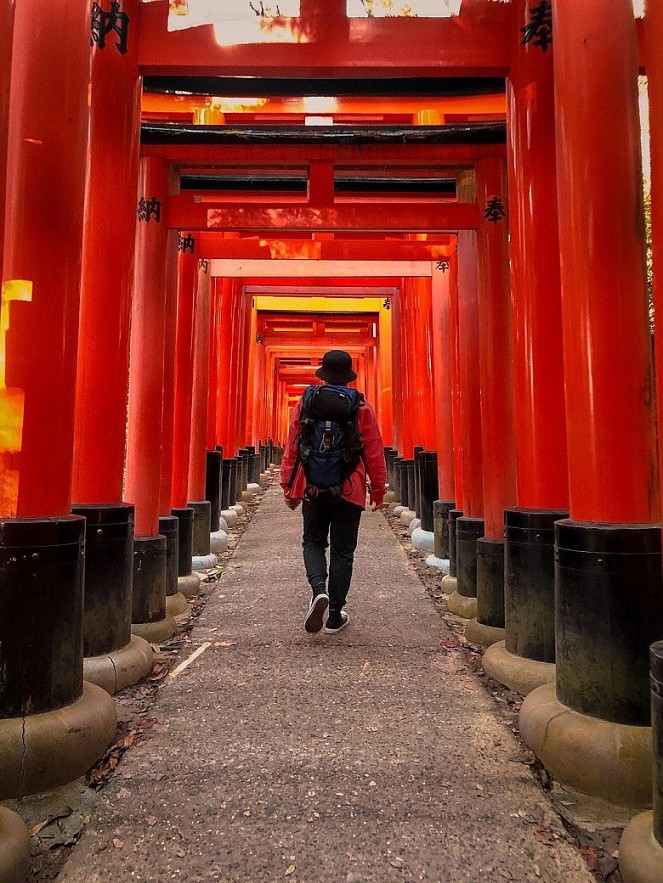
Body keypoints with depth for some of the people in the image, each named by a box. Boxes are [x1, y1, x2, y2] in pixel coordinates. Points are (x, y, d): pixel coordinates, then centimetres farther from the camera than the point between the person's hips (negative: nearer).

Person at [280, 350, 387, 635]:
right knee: (342, 550, 9)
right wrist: (378, 490, 9)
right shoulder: (362, 408, -1)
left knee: (313, 541, 17)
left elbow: (291, 448, 3)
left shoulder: (305, 403, 1)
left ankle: (319, 589, -9)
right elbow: (374, 453, 0)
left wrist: (288, 486, 10)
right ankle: (335, 616, 14)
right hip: (349, 490, 0)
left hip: (312, 487, 1)